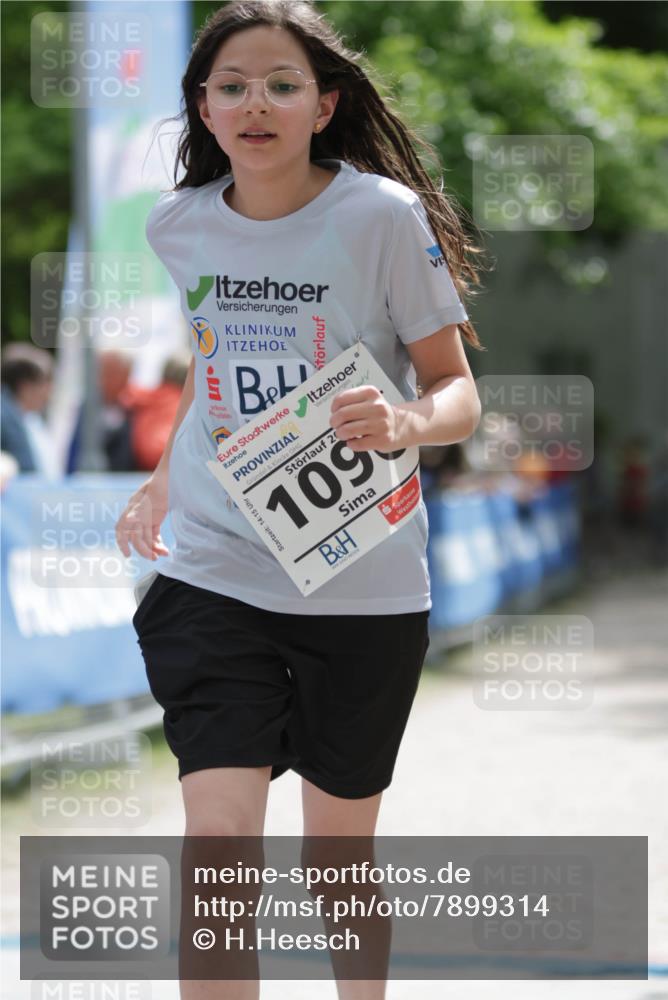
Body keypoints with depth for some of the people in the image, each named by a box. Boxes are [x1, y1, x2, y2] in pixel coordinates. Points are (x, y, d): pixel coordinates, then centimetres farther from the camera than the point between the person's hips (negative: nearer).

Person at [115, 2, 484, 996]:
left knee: (340, 852, 11)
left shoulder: (382, 214, -10)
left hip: (362, 586, -2)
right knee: (216, 838, -14)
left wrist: (406, 421, -29)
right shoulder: (180, 224, 2)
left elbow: (458, 391, -8)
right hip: (213, 570, 2)